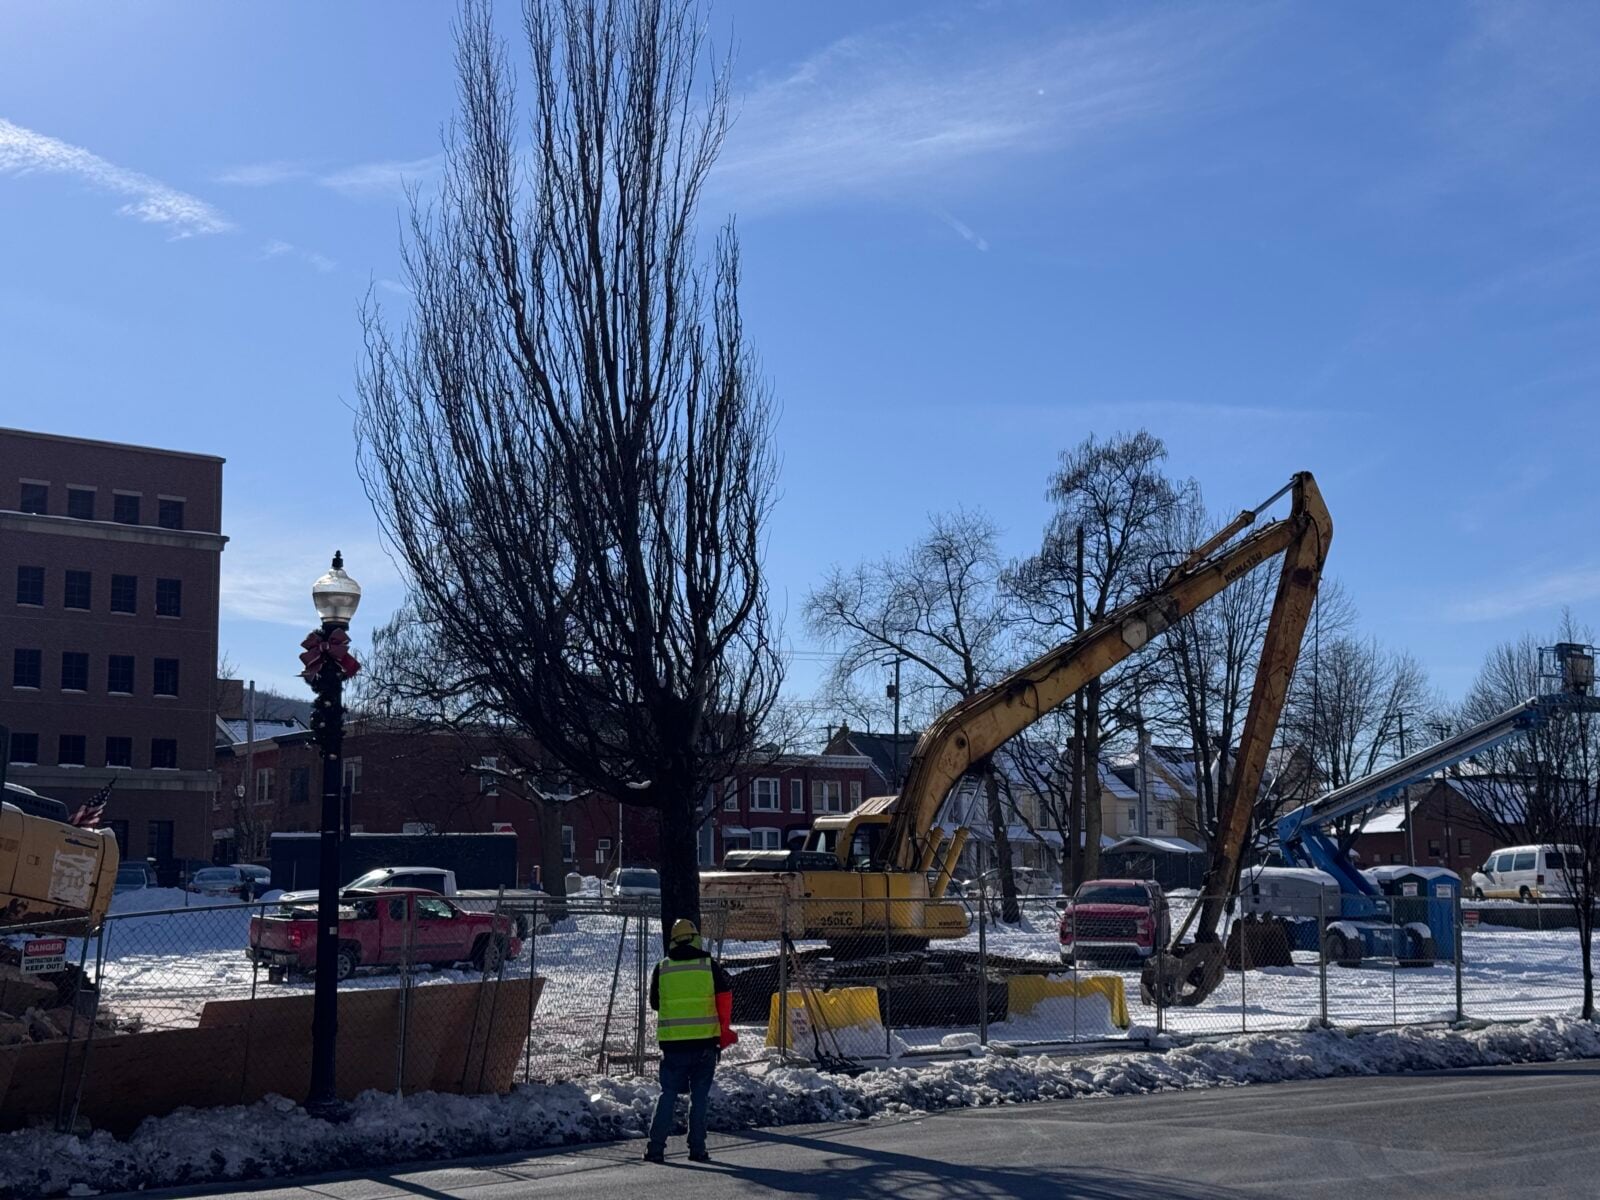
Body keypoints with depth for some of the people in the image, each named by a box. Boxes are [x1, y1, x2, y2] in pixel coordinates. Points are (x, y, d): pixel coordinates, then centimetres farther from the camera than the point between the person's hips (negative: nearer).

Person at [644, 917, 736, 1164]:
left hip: (672, 1042, 1)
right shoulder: (710, 965, 2)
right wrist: (724, 1031, 6)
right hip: (705, 1041, -1)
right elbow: (725, 996, -2)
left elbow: (654, 1003, 15)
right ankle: (697, 1149, 6)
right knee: (699, 1097, 7)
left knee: (668, 1095, 8)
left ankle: (656, 1148, 3)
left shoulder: (661, 969, 5)